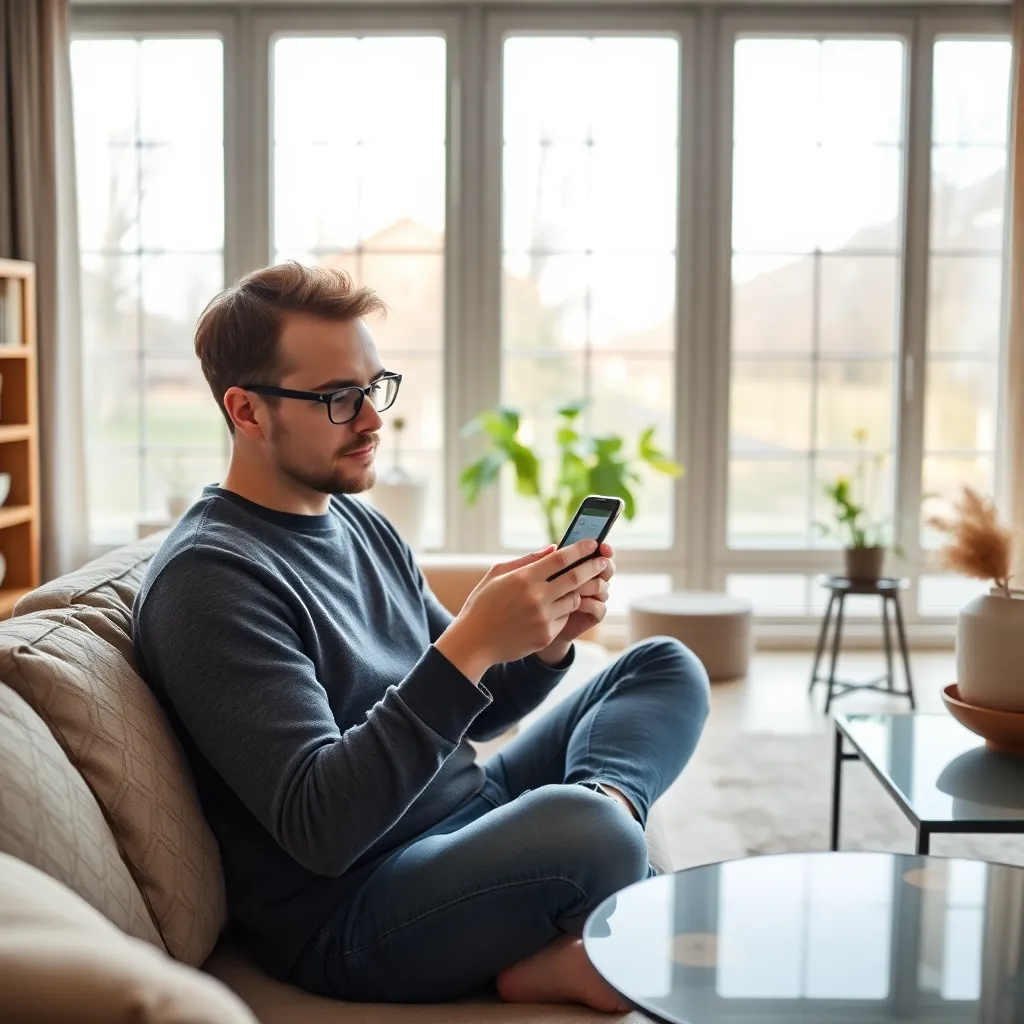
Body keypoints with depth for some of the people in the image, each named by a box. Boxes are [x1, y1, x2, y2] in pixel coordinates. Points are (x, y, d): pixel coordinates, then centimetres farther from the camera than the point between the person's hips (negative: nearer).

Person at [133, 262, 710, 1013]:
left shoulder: (360, 524, 10)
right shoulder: (209, 577, -16)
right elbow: (319, 828, -24)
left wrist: (549, 643, -6)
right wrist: (471, 644, -30)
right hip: (346, 914, -9)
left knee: (668, 669, 8)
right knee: (584, 831, -37)